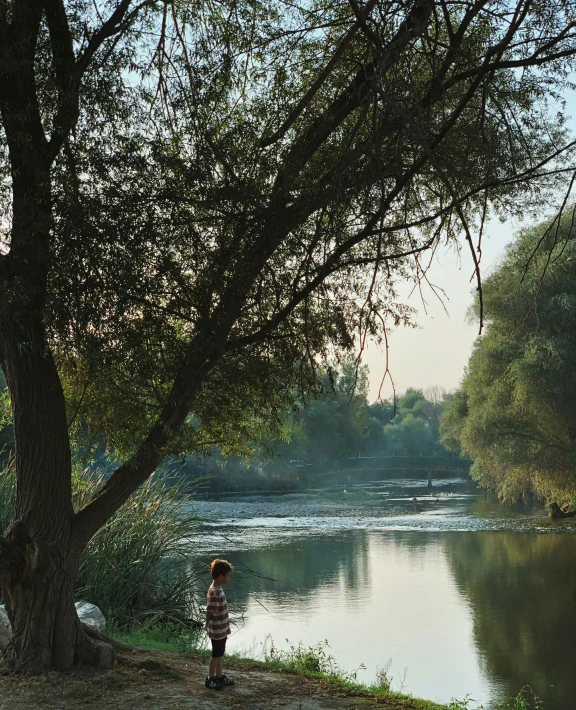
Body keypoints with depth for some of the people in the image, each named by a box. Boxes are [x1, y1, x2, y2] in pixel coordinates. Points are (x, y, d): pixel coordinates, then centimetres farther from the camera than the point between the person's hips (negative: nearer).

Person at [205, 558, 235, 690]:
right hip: (217, 630, -9)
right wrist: (208, 626, -12)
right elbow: (210, 612, -24)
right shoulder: (215, 592, -28)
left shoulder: (218, 589, 4)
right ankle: (210, 679, 17)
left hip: (222, 629, 9)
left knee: (220, 653, 19)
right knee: (216, 654, 4)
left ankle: (219, 676, 32)